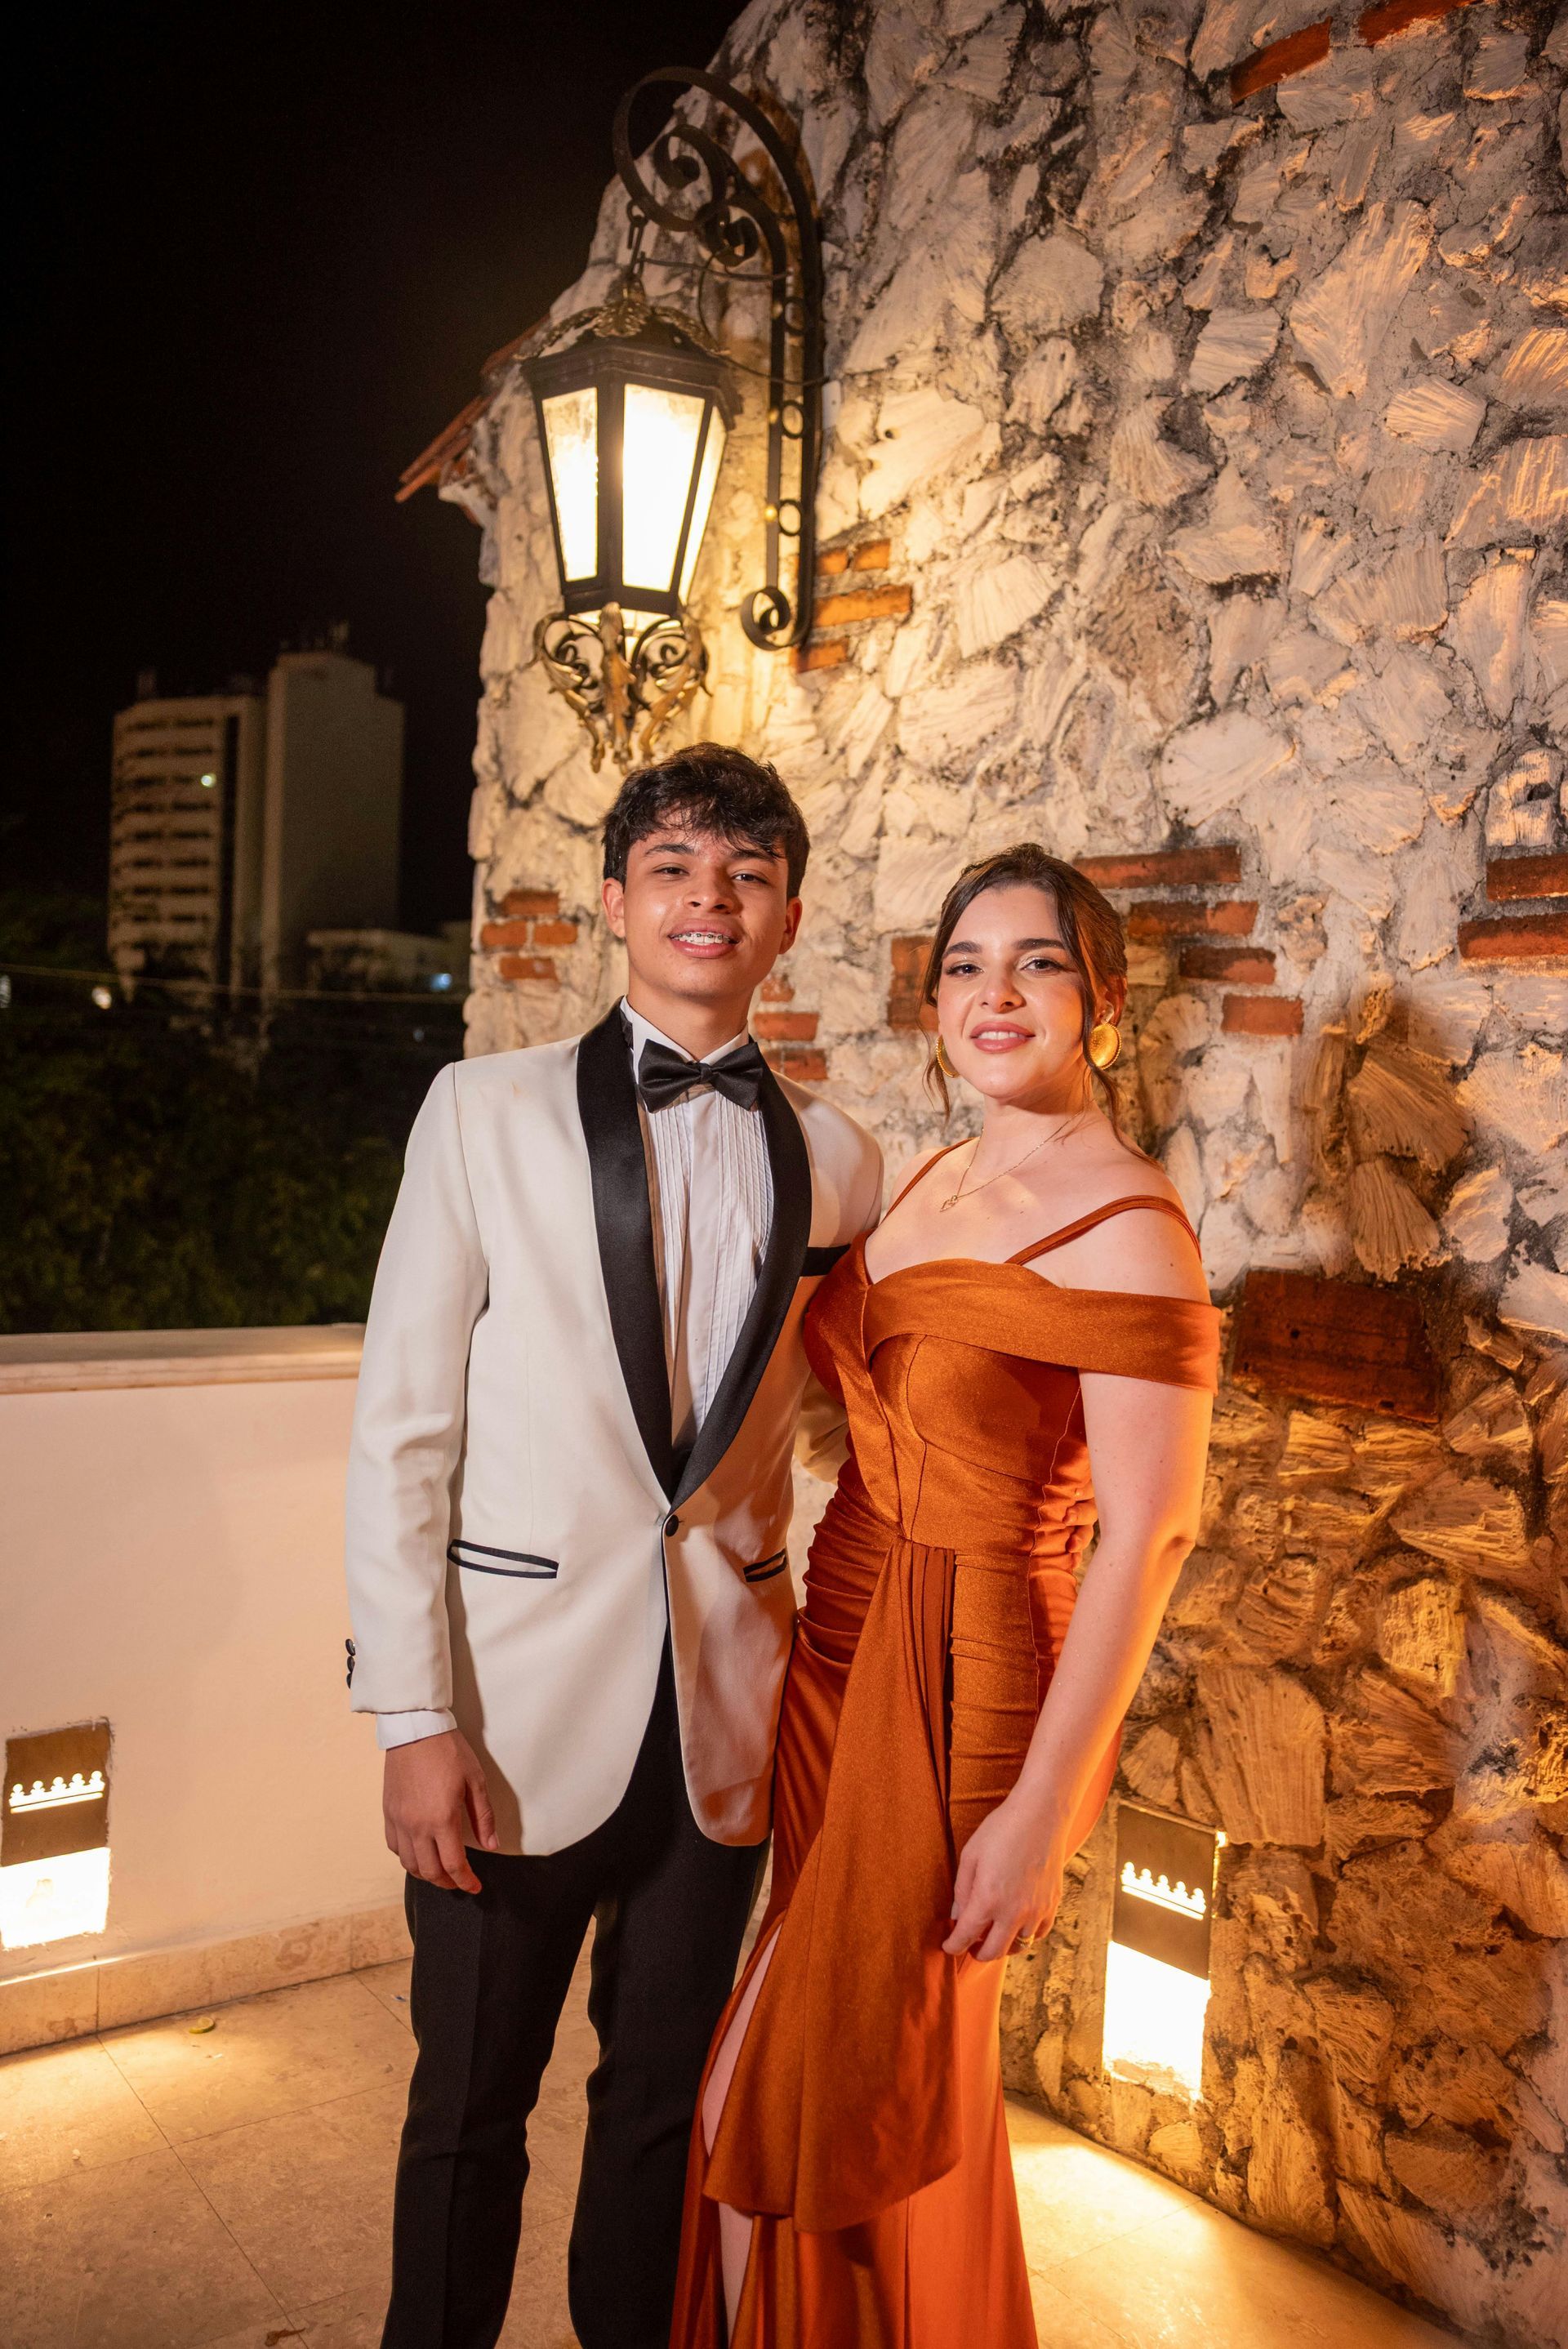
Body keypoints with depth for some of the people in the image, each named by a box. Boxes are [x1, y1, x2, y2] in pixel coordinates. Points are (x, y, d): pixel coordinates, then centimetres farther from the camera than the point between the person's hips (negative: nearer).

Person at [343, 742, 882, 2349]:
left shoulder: (832, 1158, 3)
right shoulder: (487, 1111, -5)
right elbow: (399, 1430, -7)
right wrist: (414, 1717, -11)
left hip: (725, 1709, 3)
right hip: (518, 1702, -2)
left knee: (662, 2099, 19)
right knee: (470, 2107, 14)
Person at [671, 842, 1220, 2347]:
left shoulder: (1125, 1229, -17)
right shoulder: (932, 1182, 8)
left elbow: (1147, 1538, -19)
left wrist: (1038, 1809, -19)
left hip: (955, 1688, -7)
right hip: (845, 1660, 8)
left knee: (803, 2108, 6)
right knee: (907, 2088, 22)